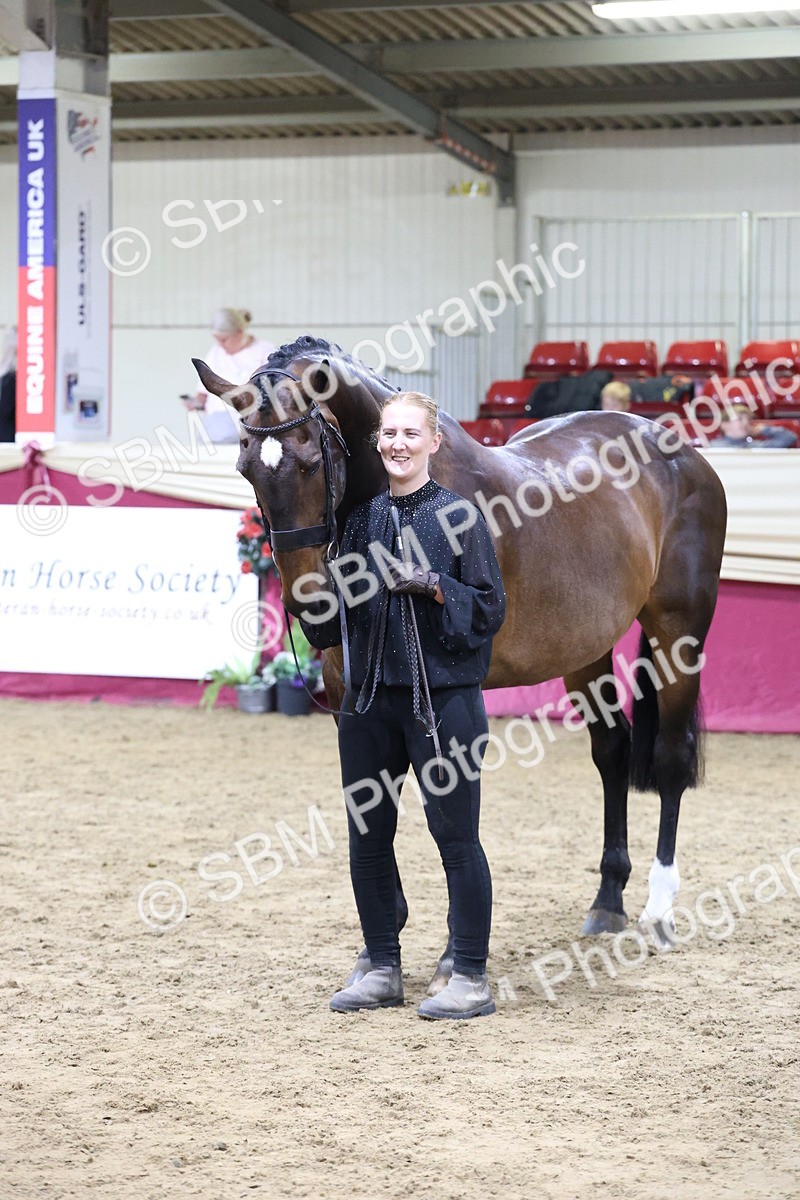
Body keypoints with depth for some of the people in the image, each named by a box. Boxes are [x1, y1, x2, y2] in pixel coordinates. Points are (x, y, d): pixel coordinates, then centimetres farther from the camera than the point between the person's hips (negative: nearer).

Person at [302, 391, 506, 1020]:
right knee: (367, 837, 10)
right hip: (371, 697, 5)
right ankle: (383, 969, 21)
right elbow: (336, 614, 13)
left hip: (443, 696, -5)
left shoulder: (460, 515, -4)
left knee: (456, 837, -2)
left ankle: (471, 979, 5)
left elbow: (490, 610, -6)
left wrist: (434, 587, -19)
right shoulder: (361, 517, 9)